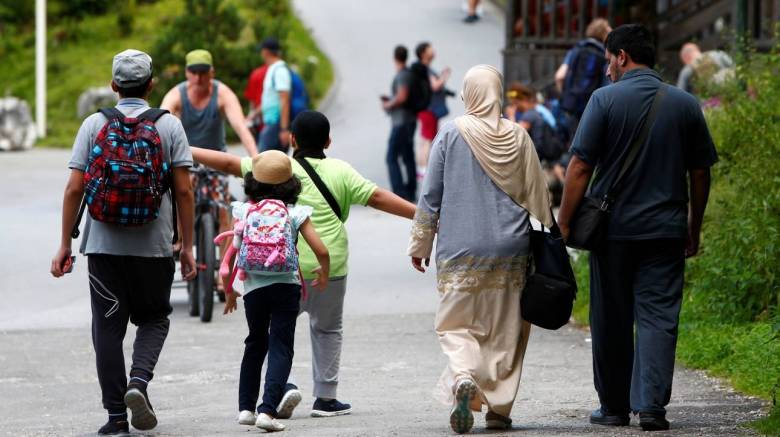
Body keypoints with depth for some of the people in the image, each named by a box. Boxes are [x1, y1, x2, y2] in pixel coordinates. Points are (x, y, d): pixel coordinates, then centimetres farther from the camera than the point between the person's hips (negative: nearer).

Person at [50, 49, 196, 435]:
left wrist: (65, 246, 4)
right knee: (154, 318, 16)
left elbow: (74, 190, -2)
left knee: (108, 327, 7)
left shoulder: (94, 125, 1)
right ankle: (139, 380, -9)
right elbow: (183, 191, -2)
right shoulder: (169, 126, 0)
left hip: (103, 243, 0)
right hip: (154, 244, 0)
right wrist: (187, 247, 5)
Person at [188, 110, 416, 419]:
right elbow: (377, 197, -2)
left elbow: (229, 164, 3)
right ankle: (326, 398, 19)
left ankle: (283, 383, -8)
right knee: (327, 329, 18)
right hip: (331, 266, 2)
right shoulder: (340, 172, 2)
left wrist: (186, 151, 13)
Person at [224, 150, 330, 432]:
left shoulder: (243, 211, 4)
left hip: (253, 289, 2)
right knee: (280, 348, -1)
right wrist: (324, 273, 17)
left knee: (255, 344, 21)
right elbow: (321, 251, -5)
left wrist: (228, 290, 13)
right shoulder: (294, 214, 1)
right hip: (286, 286, -2)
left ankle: (246, 407, 23)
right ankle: (267, 409, -16)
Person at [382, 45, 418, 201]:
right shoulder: (409, 74, 12)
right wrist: (390, 100, 16)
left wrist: (388, 105, -11)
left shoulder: (402, 75, -17)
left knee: (392, 158, -9)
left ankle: (399, 192, -14)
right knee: (408, 157, 13)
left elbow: (402, 96, -27)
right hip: (409, 120, 10)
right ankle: (411, 191, 15)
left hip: (402, 122, -10)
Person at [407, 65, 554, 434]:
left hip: (460, 249, -2)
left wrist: (420, 244, 10)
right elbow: (537, 196, 7)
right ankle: (500, 407, 10)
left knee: (456, 324, 2)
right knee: (505, 330, 9)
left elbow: (430, 195, 1)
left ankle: (463, 378, -25)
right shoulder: (517, 137, 2)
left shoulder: (451, 134, -3)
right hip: (510, 249, 2)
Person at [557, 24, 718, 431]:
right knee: (658, 317, -1)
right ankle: (651, 405, -13)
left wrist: (564, 222, -3)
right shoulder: (686, 104, 5)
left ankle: (614, 406, 16)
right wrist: (694, 227, 20)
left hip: (614, 229, -2)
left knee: (612, 321, 9)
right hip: (666, 230, 2)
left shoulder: (605, 99, -6)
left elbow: (580, 167, -9)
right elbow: (700, 172, 10)